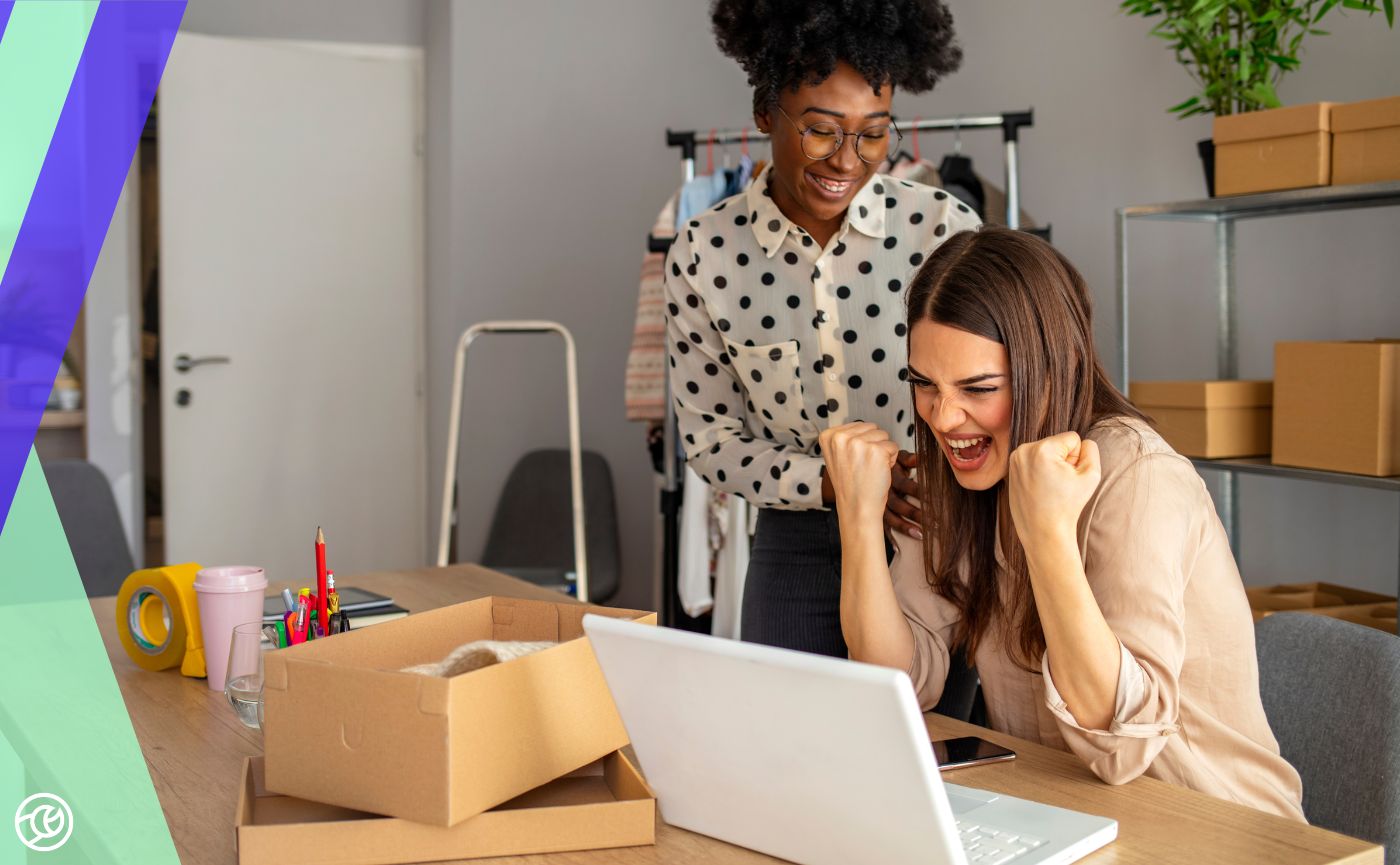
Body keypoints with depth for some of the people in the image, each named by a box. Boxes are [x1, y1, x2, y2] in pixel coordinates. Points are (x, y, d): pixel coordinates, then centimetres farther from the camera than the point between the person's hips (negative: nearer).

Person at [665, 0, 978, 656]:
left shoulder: (944, 227, -9)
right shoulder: (703, 252, -6)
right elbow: (708, 437, -2)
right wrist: (832, 480, -18)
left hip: (935, 539, 0)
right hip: (796, 550, 1)